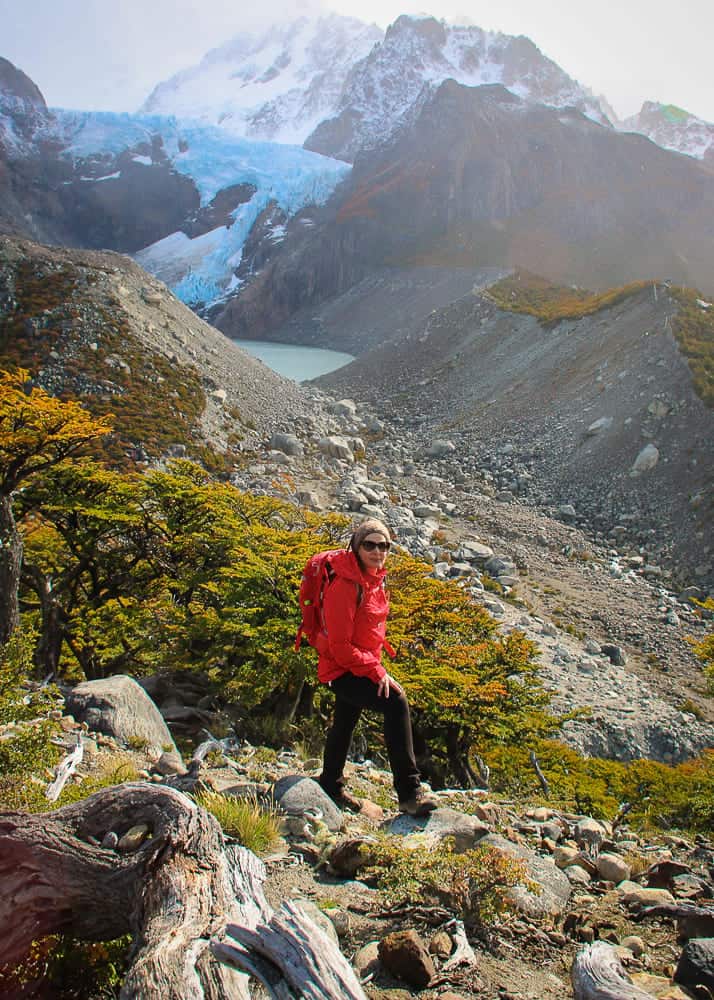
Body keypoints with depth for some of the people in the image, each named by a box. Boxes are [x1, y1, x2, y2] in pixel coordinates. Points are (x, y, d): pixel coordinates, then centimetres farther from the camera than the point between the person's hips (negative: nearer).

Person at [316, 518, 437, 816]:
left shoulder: (375, 579, 4)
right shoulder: (345, 585, -25)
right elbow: (340, 645, -25)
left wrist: (375, 664, 11)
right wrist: (376, 672, -25)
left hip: (360, 666, 10)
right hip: (342, 669, -10)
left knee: (345, 725, 24)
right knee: (396, 701, -26)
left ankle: (331, 787, 46)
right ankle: (409, 793, -22)